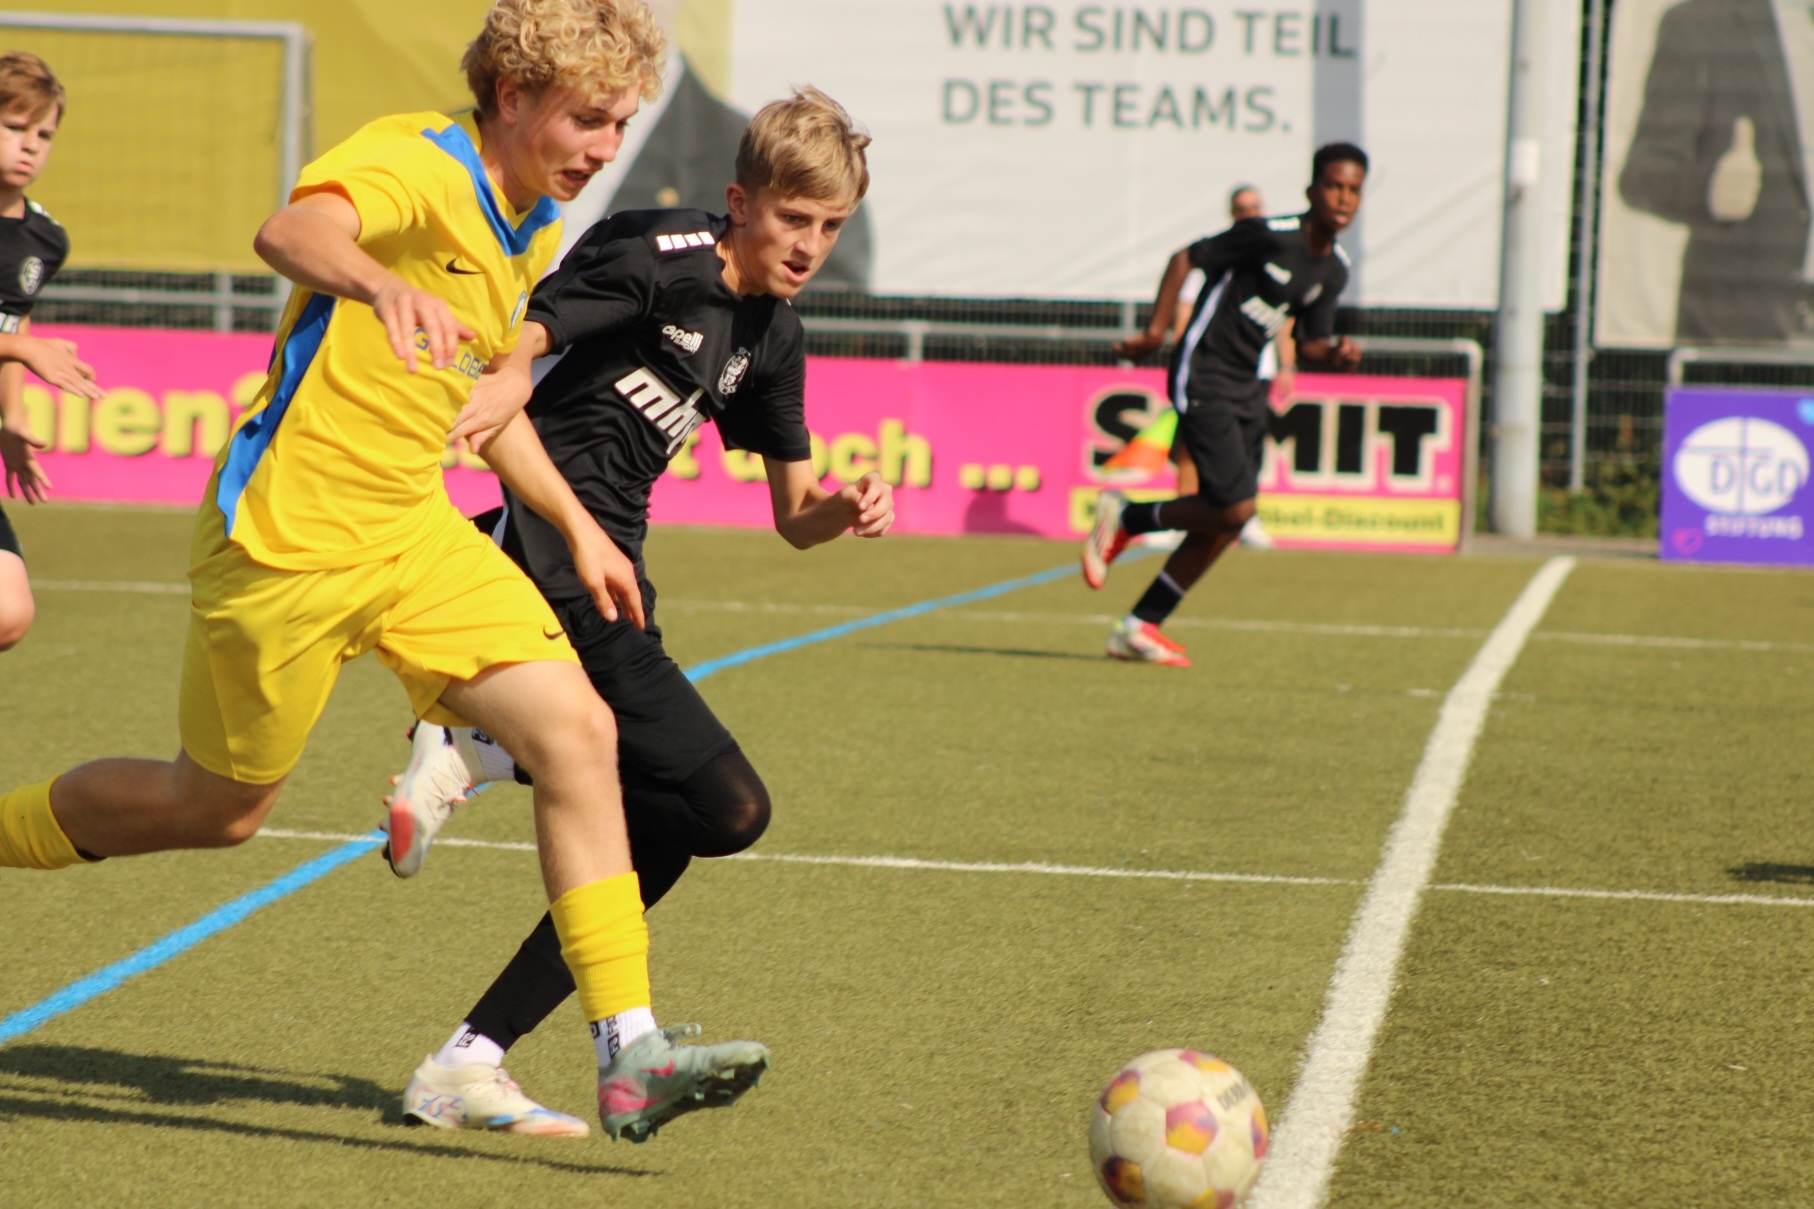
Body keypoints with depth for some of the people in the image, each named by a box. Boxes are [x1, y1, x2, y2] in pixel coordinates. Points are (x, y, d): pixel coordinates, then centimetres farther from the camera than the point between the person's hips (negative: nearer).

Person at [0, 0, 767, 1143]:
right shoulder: (413, 165, -17)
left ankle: (631, 1054, -11)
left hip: (415, 534, 7)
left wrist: (579, 527, 20)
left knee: (578, 731, -10)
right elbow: (289, 232, -41)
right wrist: (383, 283, -63)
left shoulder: (537, 231, 10)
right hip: (288, 536, -7)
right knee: (216, 806, 7)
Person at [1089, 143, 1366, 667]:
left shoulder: (1334, 271, 6)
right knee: (1234, 505, -18)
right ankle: (1123, 517, 5)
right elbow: (1186, 259, -8)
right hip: (1202, 378, -8)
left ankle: (1139, 628, 15)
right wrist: (1155, 332, -11)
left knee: (1224, 525, 5)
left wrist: (1335, 354, -9)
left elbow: (1309, 343, 14)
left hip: (1247, 388, 8)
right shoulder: (1267, 236, -16)